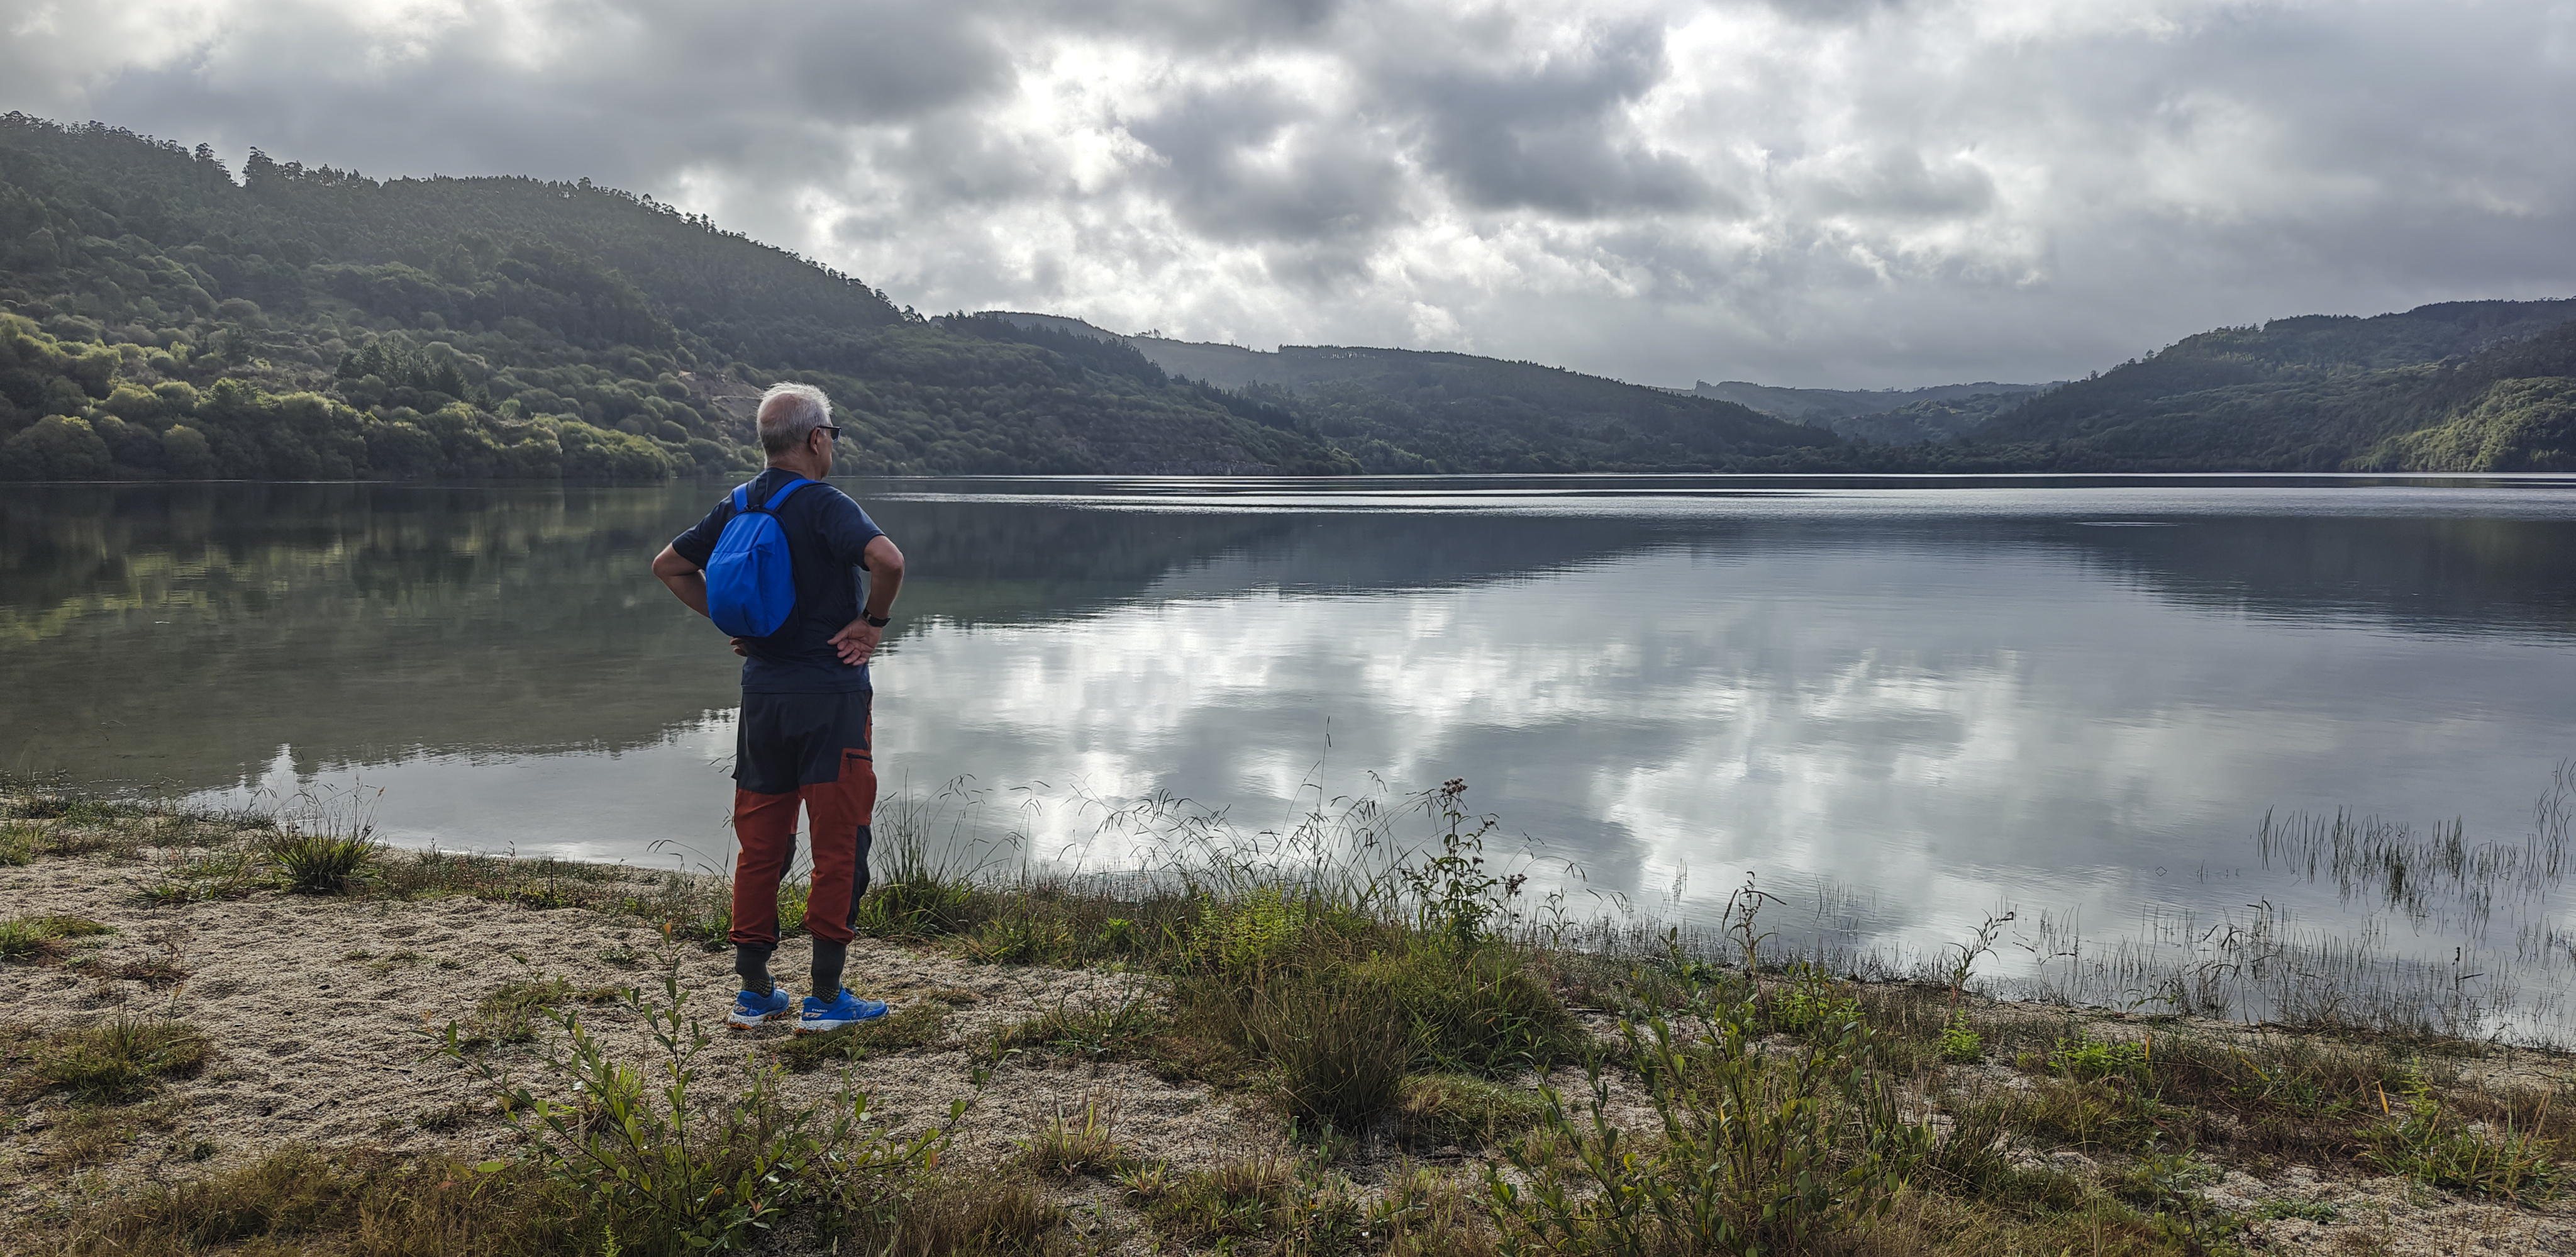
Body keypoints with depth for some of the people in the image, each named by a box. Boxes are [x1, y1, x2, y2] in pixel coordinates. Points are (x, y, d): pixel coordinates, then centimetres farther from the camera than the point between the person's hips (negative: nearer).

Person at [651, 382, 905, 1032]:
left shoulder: (737, 505, 8)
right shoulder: (825, 504, -13)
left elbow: (669, 565, 19)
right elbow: (887, 559, -31)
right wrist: (873, 621, -14)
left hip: (762, 692, 7)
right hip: (830, 693, -6)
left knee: (759, 844, 13)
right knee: (839, 845, 2)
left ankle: (754, 991, 18)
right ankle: (826, 997, 5)